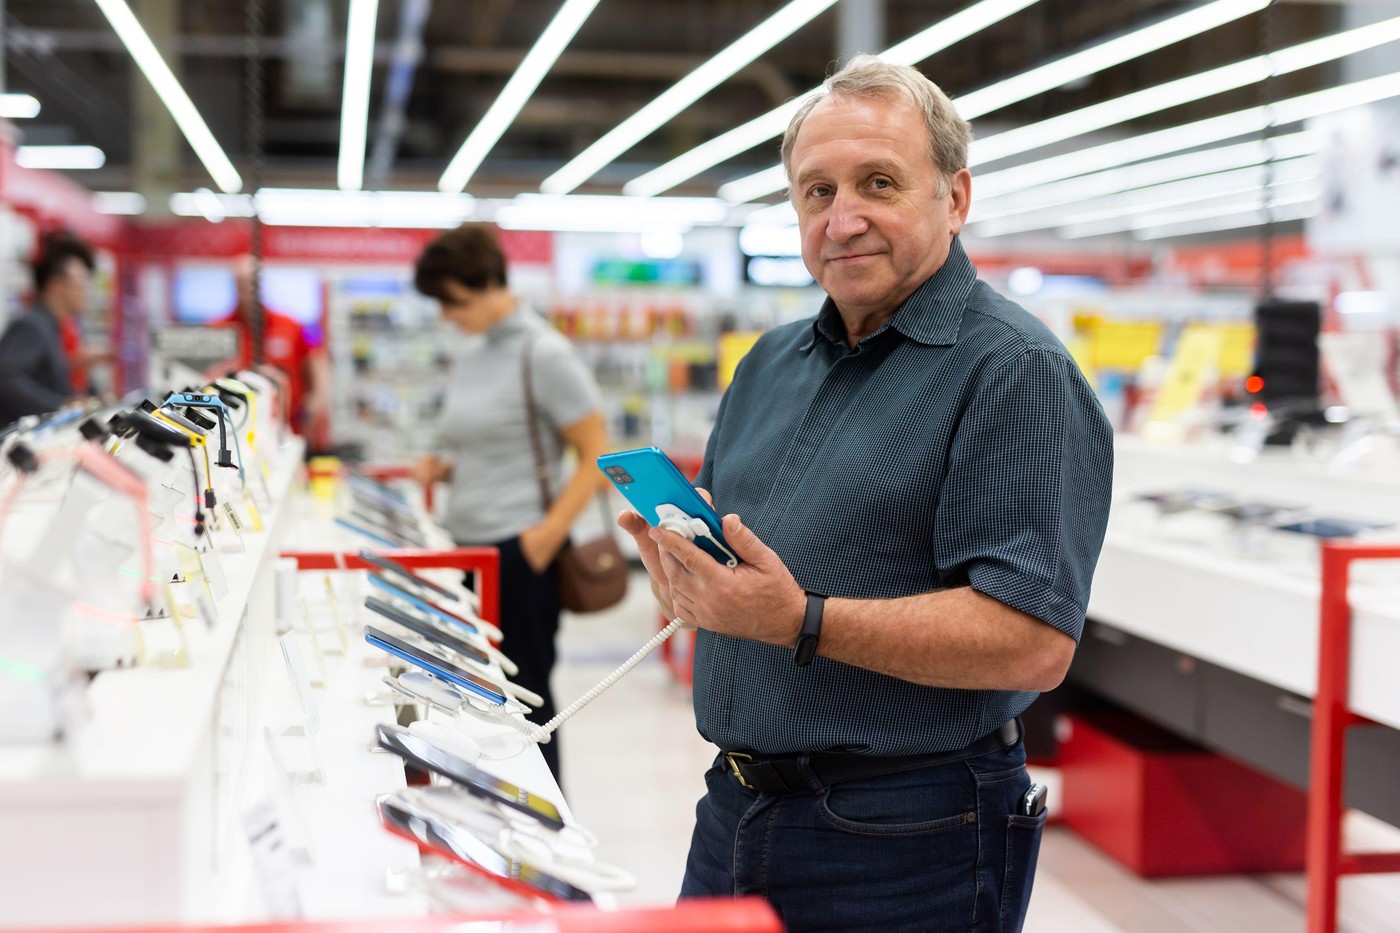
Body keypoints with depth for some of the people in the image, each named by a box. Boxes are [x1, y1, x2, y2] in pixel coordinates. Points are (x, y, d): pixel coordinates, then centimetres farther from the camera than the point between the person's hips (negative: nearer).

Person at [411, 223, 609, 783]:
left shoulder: (543, 354, -11)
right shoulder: (470, 358, 13)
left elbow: (596, 456, -12)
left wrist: (549, 533, -19)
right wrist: (443, 466, 5)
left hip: (518, 553, -8)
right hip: (470, 547, 8)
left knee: (523, 694, 0)